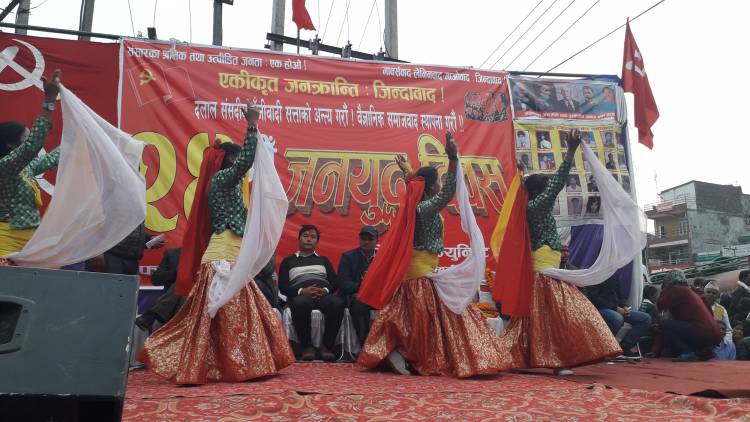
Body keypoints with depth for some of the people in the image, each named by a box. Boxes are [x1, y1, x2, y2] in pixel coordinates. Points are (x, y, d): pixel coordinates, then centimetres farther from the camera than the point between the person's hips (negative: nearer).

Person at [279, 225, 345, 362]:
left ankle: (327, 346, -27)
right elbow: (282, 287, 11)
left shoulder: (323, 260, 31)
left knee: (338, 303, -35)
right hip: (300, 296, -1)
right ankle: (307, 346, -27)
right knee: (300, 303, -40)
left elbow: (335, 282, 17)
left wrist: (325, 290, -7)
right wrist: (301, 291, -9)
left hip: (324, 295, 2)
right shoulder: (288, 261, 26)